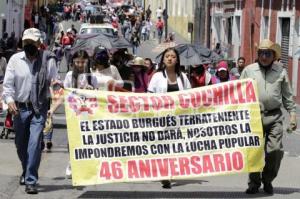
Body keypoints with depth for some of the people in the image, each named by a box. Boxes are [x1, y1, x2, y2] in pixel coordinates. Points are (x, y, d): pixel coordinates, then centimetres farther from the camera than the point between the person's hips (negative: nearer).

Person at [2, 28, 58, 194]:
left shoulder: (48, 60, -2)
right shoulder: (15, 60, 1)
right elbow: (8, 83, -1)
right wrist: (9, 100, -18)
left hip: (39, 107, -2)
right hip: (20, 108, 3)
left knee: (35, 142, -14)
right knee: (20, 144, 14)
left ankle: (30, 181, -12)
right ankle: (27, 171, 41)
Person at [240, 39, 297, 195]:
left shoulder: (280, 71, 11)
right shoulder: (249, 70, 8)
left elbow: (287, 95, 15)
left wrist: (292, 113, 8)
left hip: (274, 116, 0)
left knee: (275, 150, -9)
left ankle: (268, 180, 11)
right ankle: (254, 182, 13)